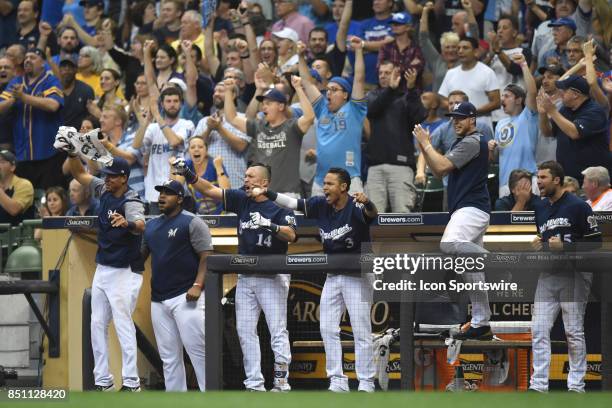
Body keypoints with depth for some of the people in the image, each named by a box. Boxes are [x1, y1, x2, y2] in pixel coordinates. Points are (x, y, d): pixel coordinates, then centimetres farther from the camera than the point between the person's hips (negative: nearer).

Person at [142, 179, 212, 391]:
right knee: (168, 356, 8)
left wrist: (197, 286, -20)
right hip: (158, 300, 7)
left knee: (197, 349, -11)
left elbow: (207, 256, -9)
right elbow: (142, 254, 25)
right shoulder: (151, 225, 18)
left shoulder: (192, 223, -4)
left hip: (185, 297, -7)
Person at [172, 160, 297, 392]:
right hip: (245, 277, 6)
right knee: (245, 330, 4)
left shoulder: (279, 206, -7)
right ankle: (254, 384, 7)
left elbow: (291, 235, -18)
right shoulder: (241, 200, 8)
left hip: (272, 277, -6)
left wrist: (271, 227, -35)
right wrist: (188, 176, -9)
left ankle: (281, 380, -6)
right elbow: (210, 190, 4)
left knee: (277, 329, -7)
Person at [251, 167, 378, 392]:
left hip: (357, 277, -7)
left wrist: (366, 203, -60)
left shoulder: (356, 207, -18)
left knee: (361, 331, -6)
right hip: (332, 276, 7)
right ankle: (337, 382, 6)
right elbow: (291, 203, 4)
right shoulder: (321, 205, 1)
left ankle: (366, 383, -3)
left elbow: (372, 213, -38)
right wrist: (267, 193, -8)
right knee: (327, 329, 3)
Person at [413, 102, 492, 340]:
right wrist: (424, 146, 10)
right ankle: (481, 325, 10)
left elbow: (442, 166, -16)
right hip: (467, 210, 10)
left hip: (472, 208, -10)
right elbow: (438, 171, 21)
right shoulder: (464, 142, 23)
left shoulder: (472, 142, -8)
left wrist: (426, 143, -5)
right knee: (471, 272, 9)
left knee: (450, 244, -37)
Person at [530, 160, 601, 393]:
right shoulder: (541, 209, 14)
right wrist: (537, 245, 5)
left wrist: (564, 246, -18)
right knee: (538, 330, -1)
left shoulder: (578, 206, -8)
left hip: (573, 275, -6)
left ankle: (576, 385, 5)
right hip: (547, 275, 6)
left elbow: (595, 242, -10)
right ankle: (538, 384, 1)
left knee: (574, 331, -2)